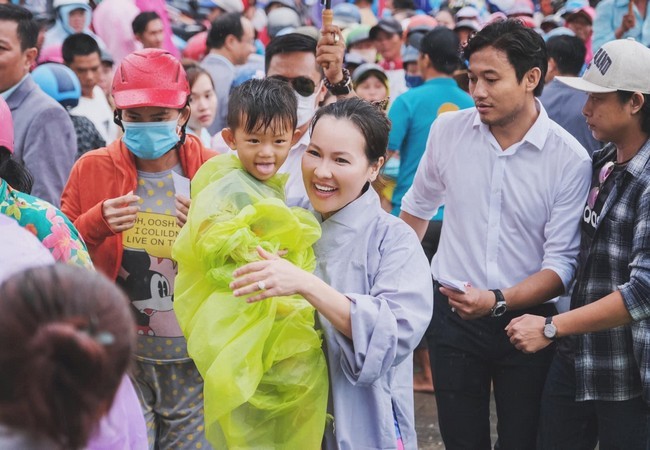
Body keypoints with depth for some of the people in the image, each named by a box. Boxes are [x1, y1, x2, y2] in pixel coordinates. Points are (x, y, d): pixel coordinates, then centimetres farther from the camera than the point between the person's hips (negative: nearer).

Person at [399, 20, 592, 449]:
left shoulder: (570, 159, -13)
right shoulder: (447, 130, -3)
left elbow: (562, 264, -14)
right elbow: (418, 206, 15)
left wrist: (498, 301, -28)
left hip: (526, 317, -2)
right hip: (452, 313, 2)